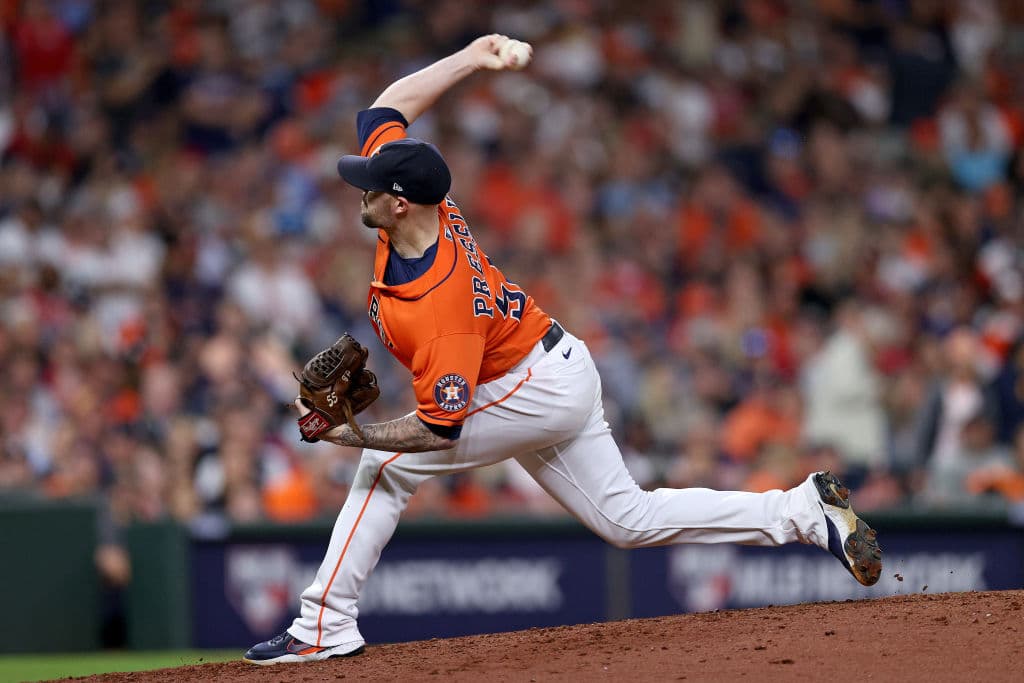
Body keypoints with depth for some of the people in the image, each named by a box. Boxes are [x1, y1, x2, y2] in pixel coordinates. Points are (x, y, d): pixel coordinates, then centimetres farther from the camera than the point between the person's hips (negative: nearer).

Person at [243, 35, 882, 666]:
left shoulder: (438, 307, -34)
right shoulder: (422, 202, -11)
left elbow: (440, 430, -31)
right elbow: (389, 108, 5)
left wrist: (353, 433, -30)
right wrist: (470, 60, 4)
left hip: (535, 391, -10)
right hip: (563, 373, 10)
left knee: (389, 462, -11)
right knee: (630, 518, 14)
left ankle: (326, 628, -8)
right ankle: (803, 510, 11)